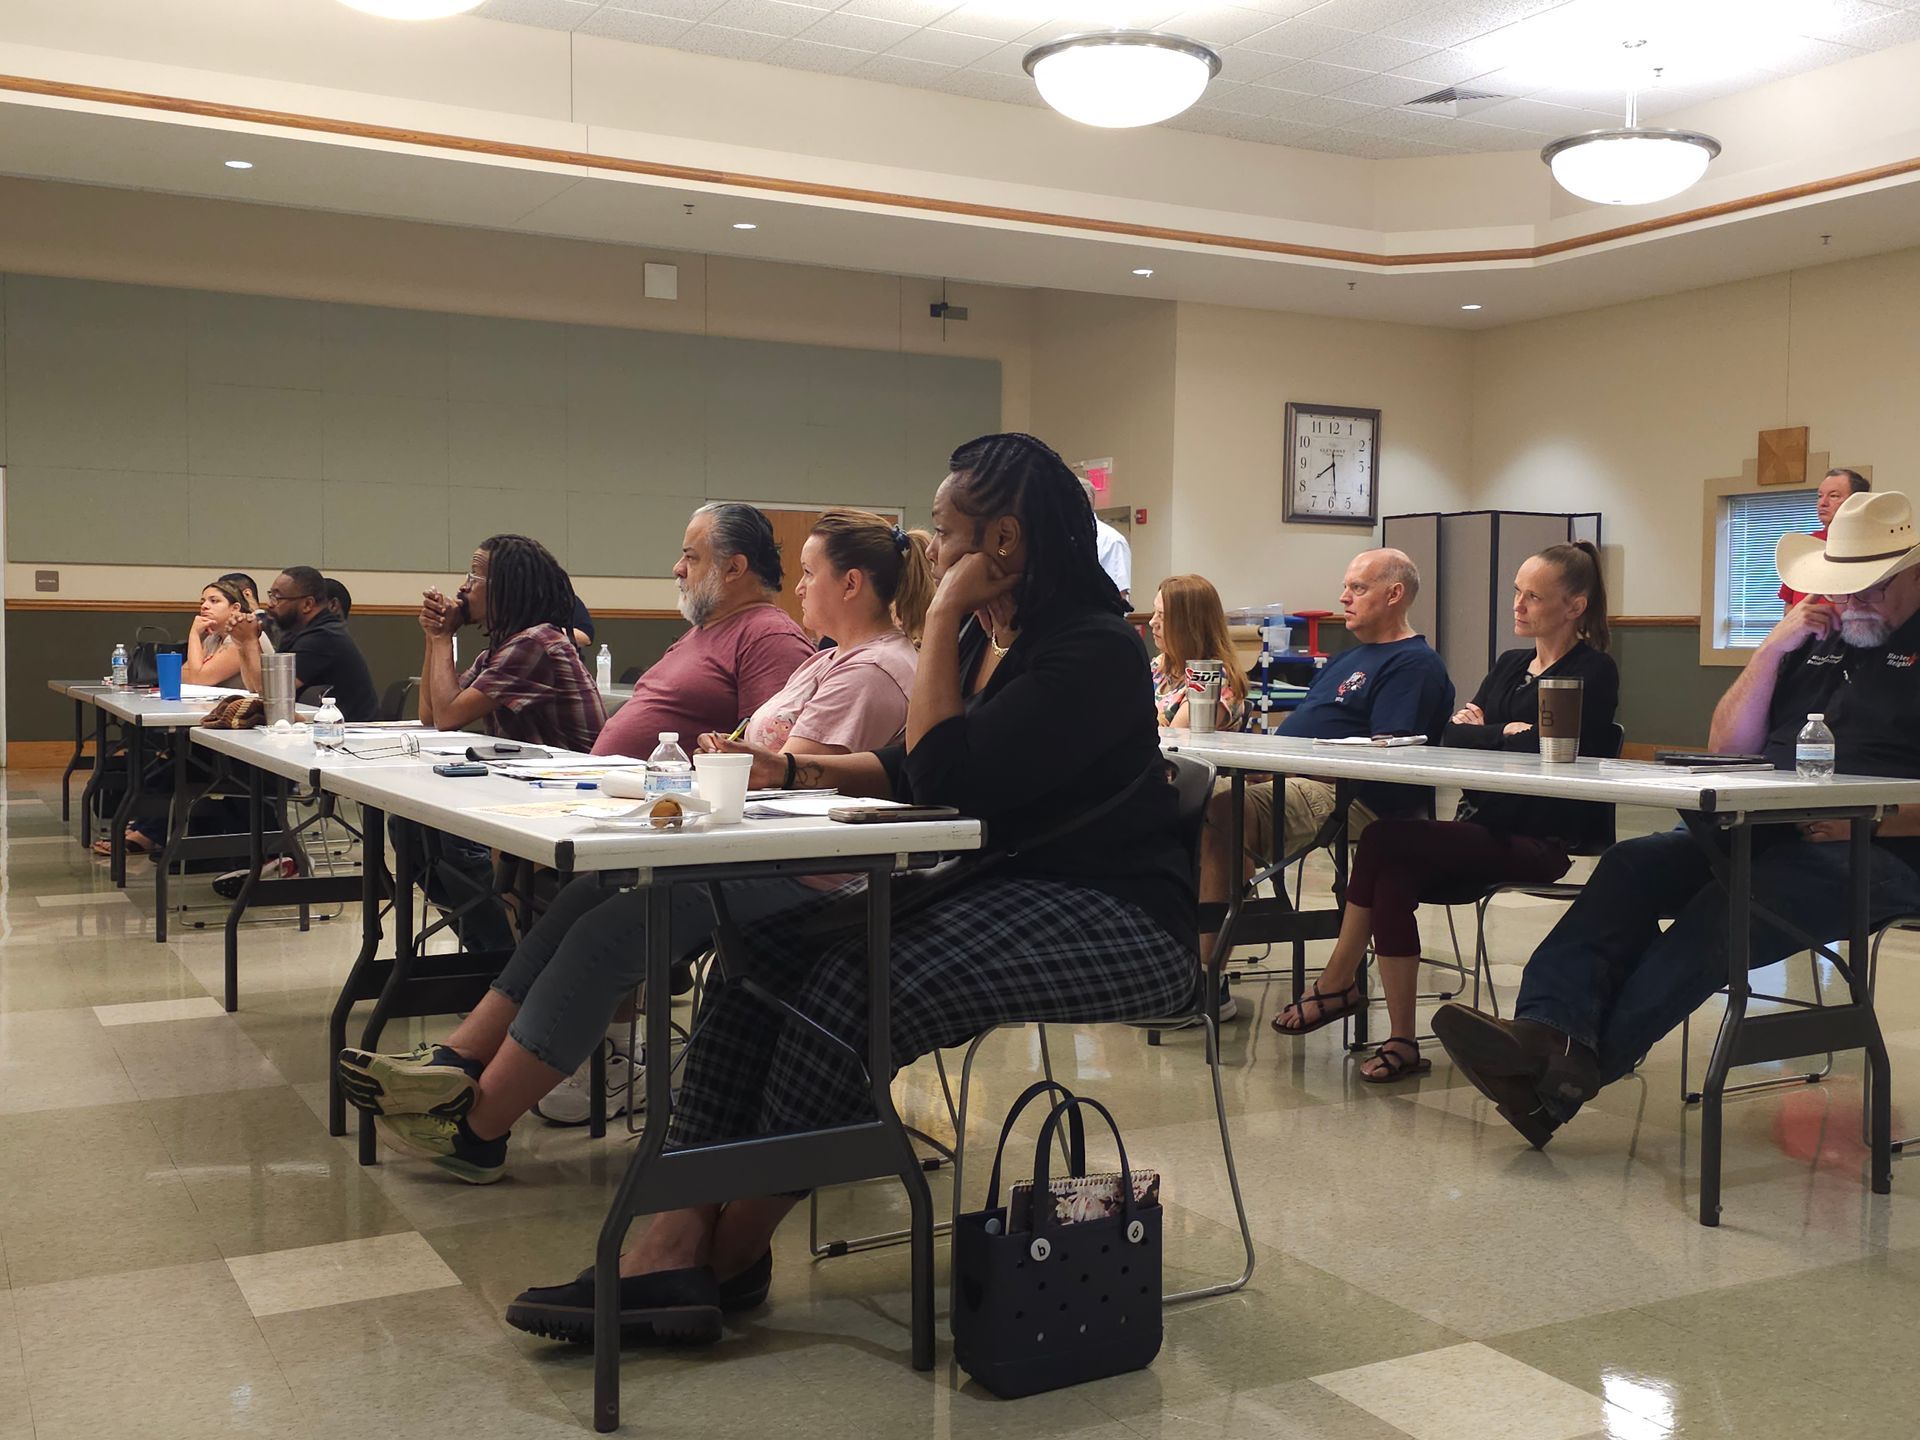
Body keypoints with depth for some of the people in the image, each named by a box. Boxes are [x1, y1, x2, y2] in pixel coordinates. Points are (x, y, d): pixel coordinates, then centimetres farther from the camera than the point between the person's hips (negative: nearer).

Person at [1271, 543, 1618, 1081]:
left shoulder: (1593, 672, -3)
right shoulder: (1510, 665, 21)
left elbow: (1547, 747, -18)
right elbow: (1451, 733, 11)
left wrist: (1481, 732, -4)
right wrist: (1504, 733, -7)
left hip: (1541, 840, -7)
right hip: (1482, 829, 7)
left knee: (1382, 840, -24)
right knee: (1393, 877, -25)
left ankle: (1337, 983, -9)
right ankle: (1402, 1043, -20)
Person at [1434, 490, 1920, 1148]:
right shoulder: (1815, 643, 24)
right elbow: (1727, 746, 16)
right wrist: (1773, 648, 6)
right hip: (1763, 833, 6)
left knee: (1720, 911, -33)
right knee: (1632, 865, -22)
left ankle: (1566, 1078, -39)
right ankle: (1546, 1030, -41)